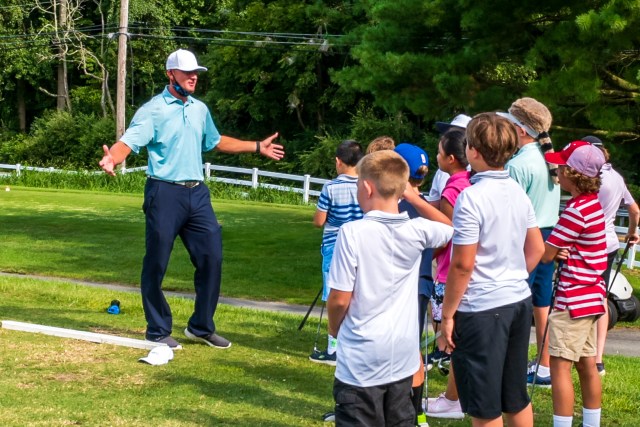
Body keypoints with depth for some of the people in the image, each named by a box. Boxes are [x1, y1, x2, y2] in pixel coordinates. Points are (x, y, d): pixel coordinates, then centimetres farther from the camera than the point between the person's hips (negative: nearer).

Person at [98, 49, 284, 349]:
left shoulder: (200, 110, 14)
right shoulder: (153, 110, -7)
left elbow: (216, 142, 30)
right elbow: (128, 142, -19)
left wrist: (257, 147, 34)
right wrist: (111, 158, -41)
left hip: (197, 193, 6)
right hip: (165, 193, -6)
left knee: (212, 257, 4)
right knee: (156, 264, 0)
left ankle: (202, 327, 18)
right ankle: (158, 331, 14)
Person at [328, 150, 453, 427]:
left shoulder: (352, 232, -16)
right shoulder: (418, 231, -4)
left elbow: (340, 299, -13)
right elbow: (451, 229, 19)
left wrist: (334, 328, 6)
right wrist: (414, 199, 17)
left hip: (362, 360, -4)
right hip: (403, 357, 5)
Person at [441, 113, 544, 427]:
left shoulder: (471, 197, -17)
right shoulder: (518, 192, 6)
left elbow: (463, 265, -17)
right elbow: (536, 250, 14)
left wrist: (447, 314, -10)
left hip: (482, 308, -7)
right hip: (520, 301, 8)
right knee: (516, 396, 19)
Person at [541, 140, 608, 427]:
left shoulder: (576, 210, -20)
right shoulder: (592, 203, 10)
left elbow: (545, 254, -15)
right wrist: (560, 249, -10)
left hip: (573, 299, -10)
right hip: (590, 296, 10)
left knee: (560, 366, -6)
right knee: (587, 365, 15)